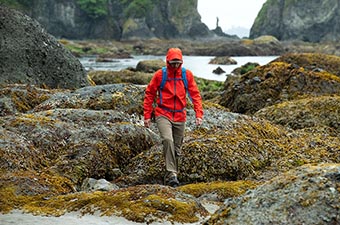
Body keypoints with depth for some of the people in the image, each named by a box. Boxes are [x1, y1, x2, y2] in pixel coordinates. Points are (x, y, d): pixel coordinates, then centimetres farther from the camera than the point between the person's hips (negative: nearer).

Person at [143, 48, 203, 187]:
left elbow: (195, 95, 3)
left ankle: (170, 177, 24)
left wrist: (199, 114, -6)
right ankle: (171, 174, -26)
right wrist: (147, 115, -1)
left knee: (176, 148, 10)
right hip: (163, 115, -3)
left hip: (180, 117, 3)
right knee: (168, 140, -27)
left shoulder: (187, 75, 0)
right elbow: (149, 94, 1)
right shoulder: (160, 75, -5)